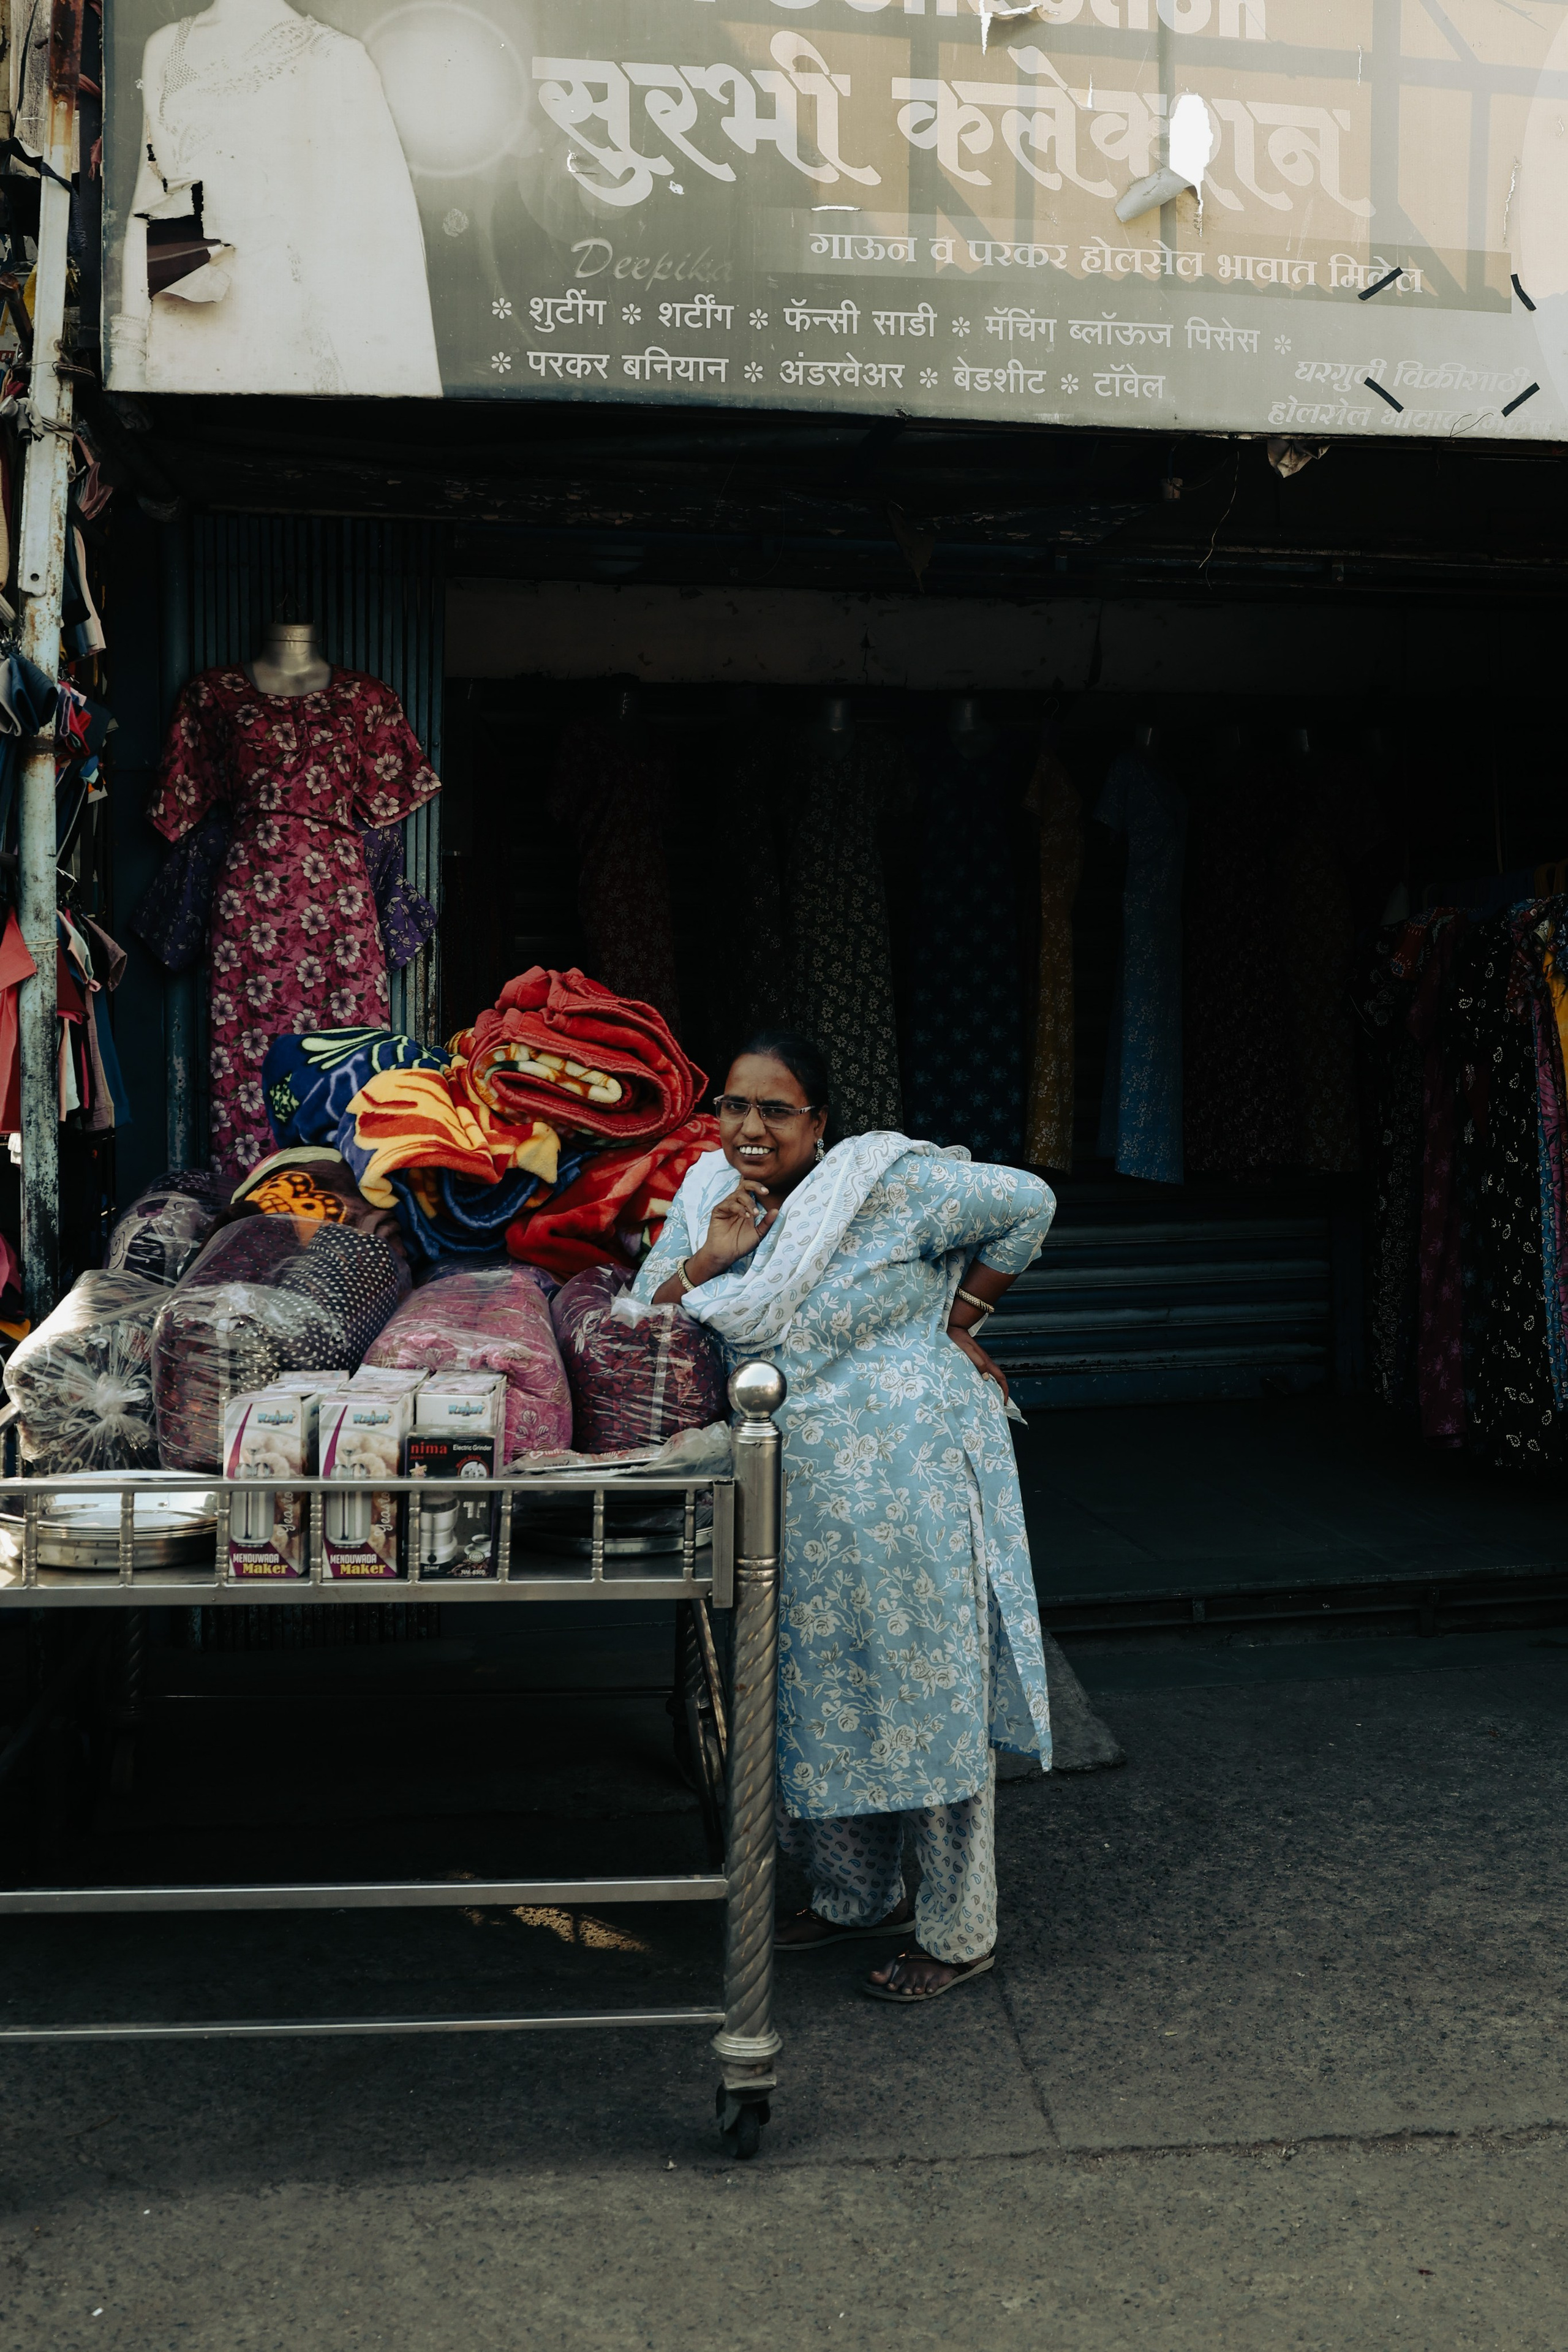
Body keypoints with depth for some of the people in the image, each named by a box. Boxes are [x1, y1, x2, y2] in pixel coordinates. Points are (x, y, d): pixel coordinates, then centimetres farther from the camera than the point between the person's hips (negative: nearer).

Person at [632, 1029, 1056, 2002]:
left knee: (930, 1696, 4)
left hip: (904, 1480, -7)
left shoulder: (886, 1183, -14)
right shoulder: (712, 1195, 5)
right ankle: (859, 1895, 38)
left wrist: (957, 1325, -5)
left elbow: (1028, 1204, -8)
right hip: (792, 1491, 7)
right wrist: (707, 1261, -12)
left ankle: (960, 1933, 20)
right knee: (820, 1693, 18)